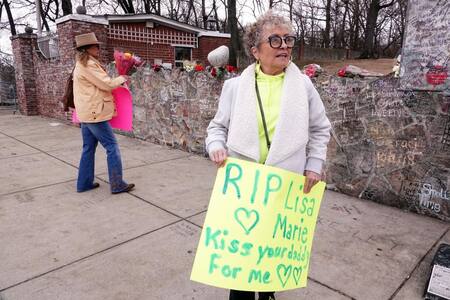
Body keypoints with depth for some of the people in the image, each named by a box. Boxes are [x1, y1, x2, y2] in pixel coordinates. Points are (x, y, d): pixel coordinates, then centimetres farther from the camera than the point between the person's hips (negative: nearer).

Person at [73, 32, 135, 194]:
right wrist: (121, 78, 1)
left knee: (89, 148, 13)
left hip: (87, 113, 10)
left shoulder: (81, 65, 18)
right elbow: (107, 84, -15)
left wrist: (116, 81, 16)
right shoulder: (89, 65, -14)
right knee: (112, 147, -6)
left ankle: (84, 183, 19)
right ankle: (117, 184, -2)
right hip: (95, 113, -10)